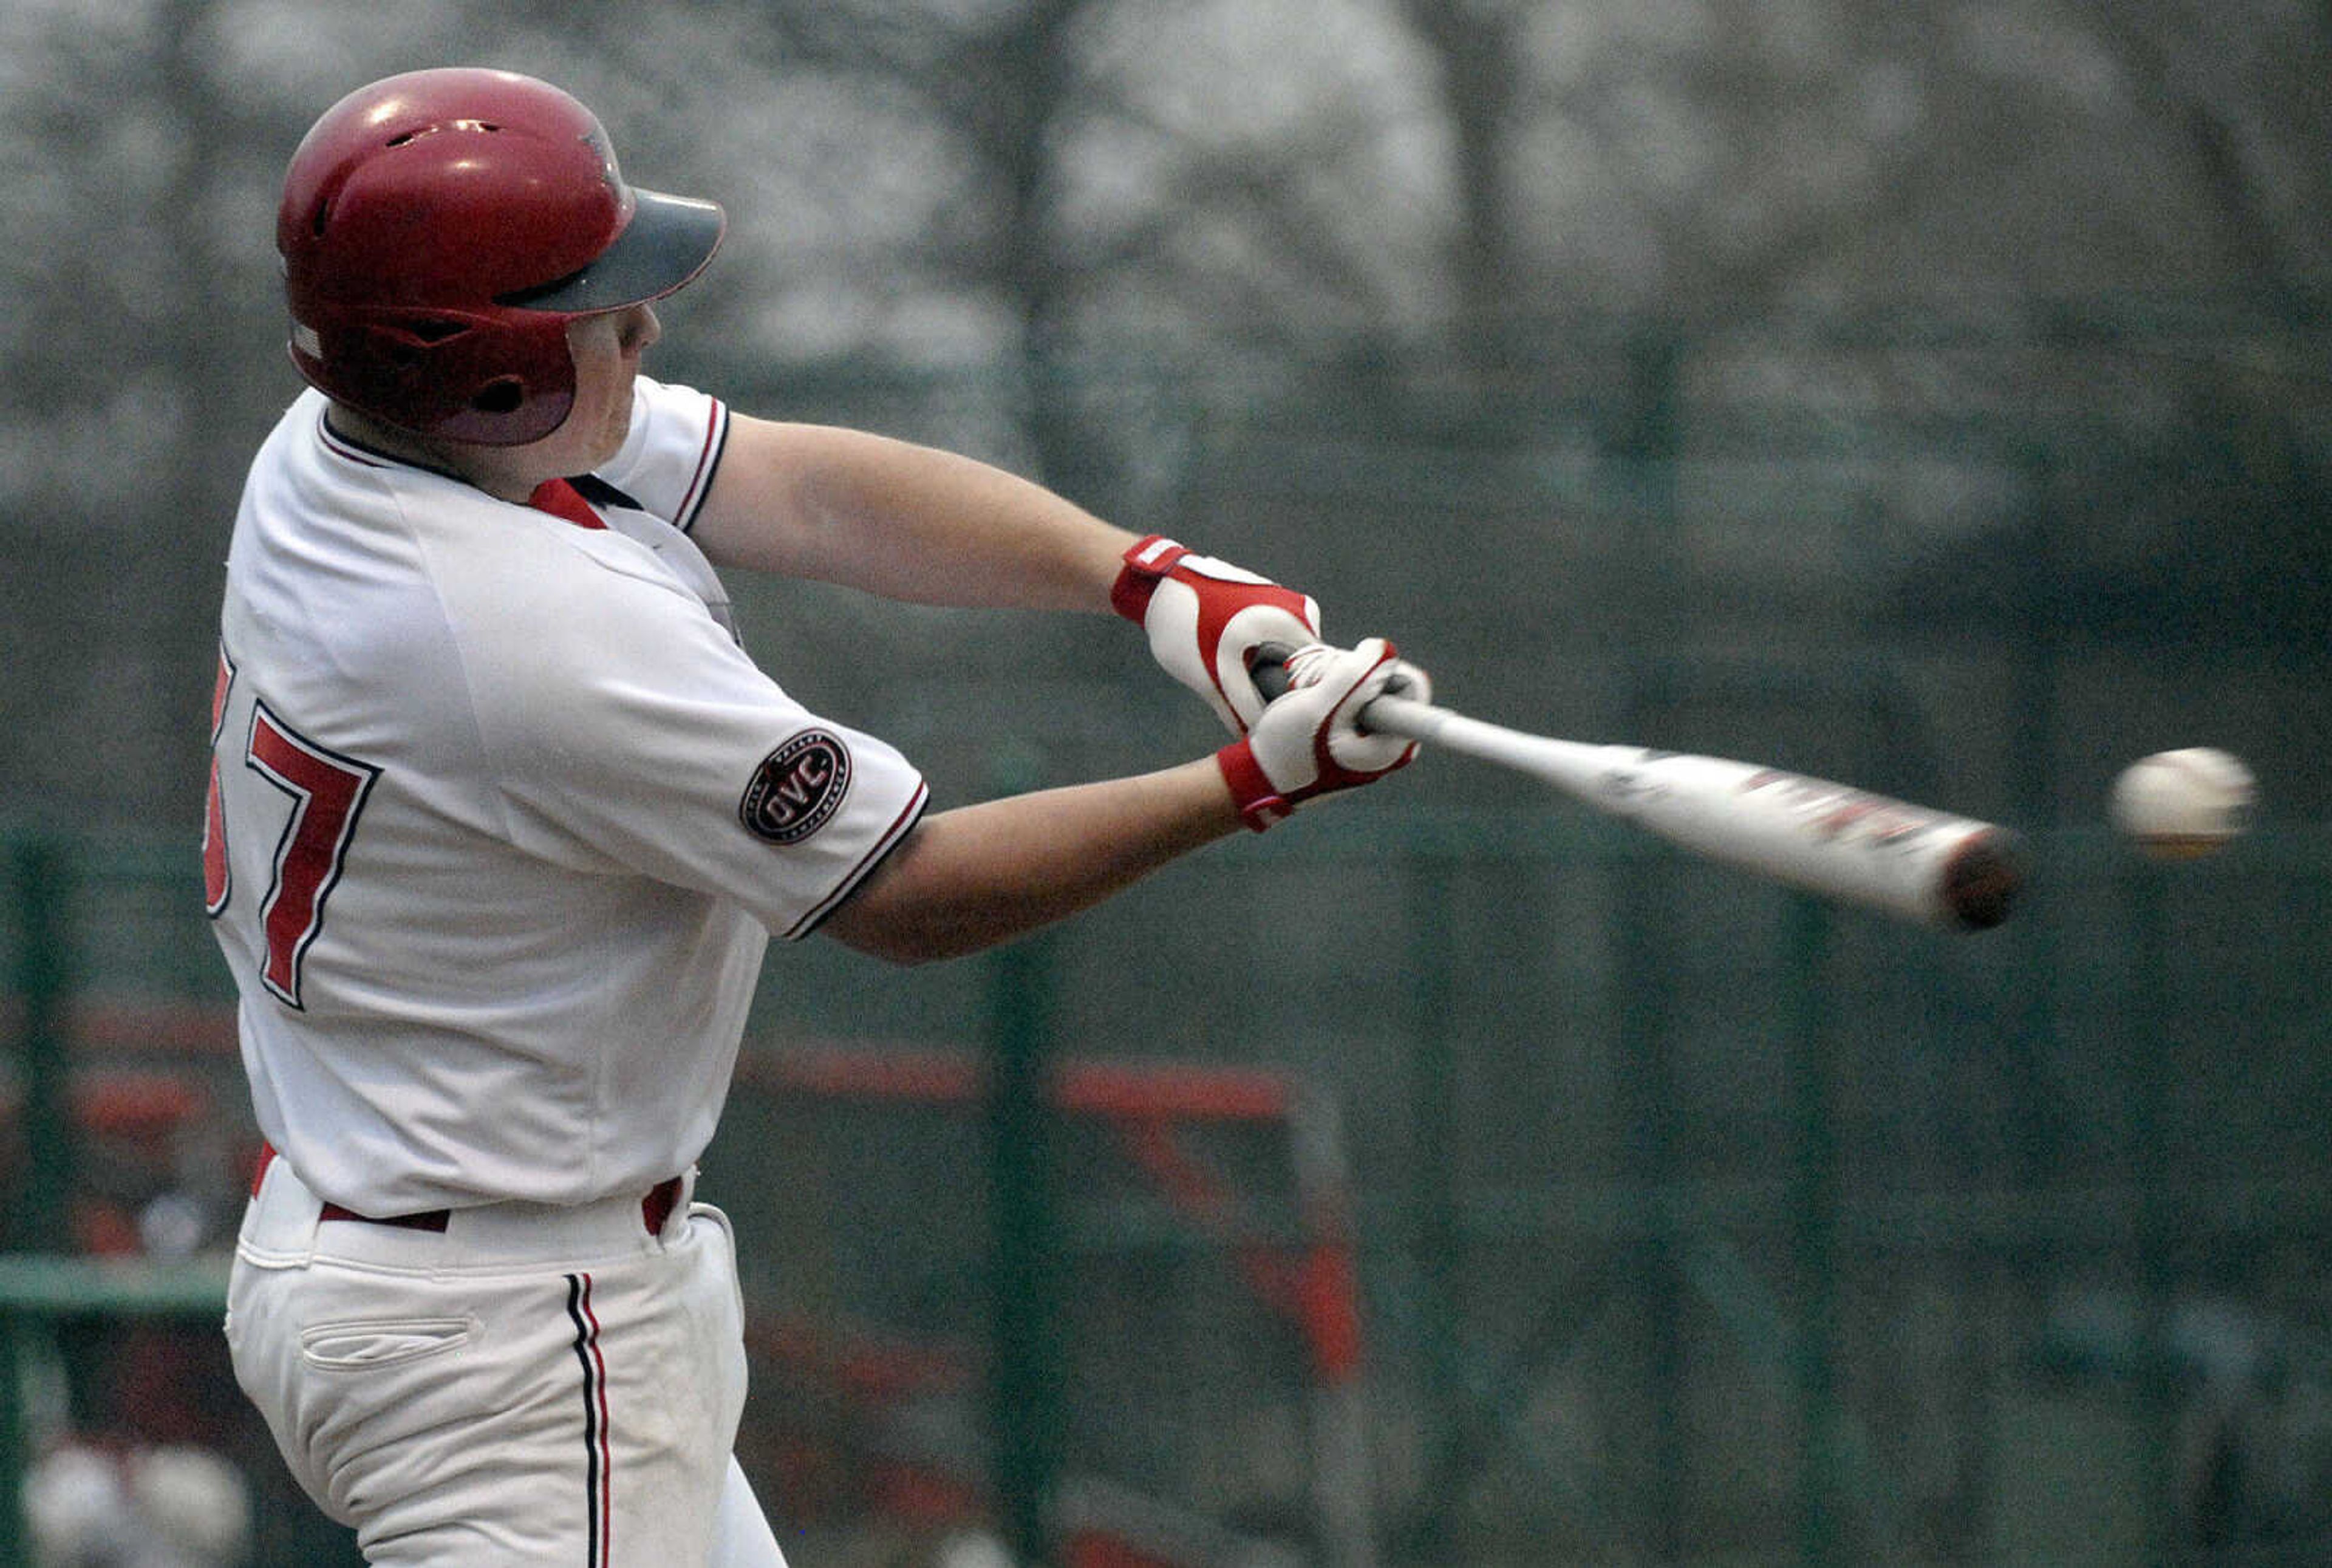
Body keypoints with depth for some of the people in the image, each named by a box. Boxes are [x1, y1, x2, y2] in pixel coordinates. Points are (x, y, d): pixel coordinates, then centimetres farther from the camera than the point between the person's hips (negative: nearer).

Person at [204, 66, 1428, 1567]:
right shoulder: (548, 636, -29)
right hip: (503, 1346, -10)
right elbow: (912, 896, -18)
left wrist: (1148, 574, -11)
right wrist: (1259, 779, -13)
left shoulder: (334, 437, -1)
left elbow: (811, 487, 0)